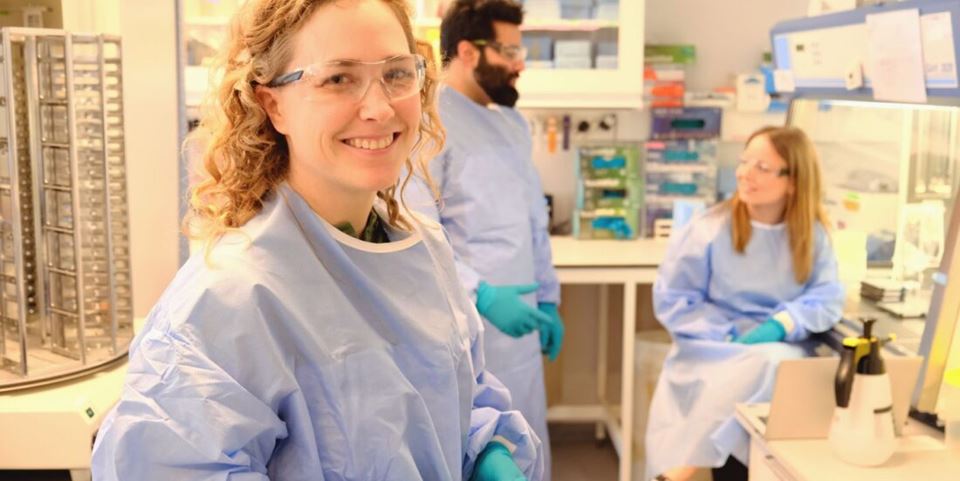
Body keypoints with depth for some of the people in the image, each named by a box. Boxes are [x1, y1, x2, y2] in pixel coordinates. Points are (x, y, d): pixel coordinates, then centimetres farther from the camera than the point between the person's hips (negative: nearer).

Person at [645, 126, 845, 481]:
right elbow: (671, 300, -4)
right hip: (713, 351, -2)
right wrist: (728, 337, -17)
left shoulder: (812, 233, 4)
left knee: (776, 363, -34)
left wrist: (779, 325, -22)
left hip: (781, 350, 2)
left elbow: (827, 297, -3)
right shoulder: (709, 228, -4)